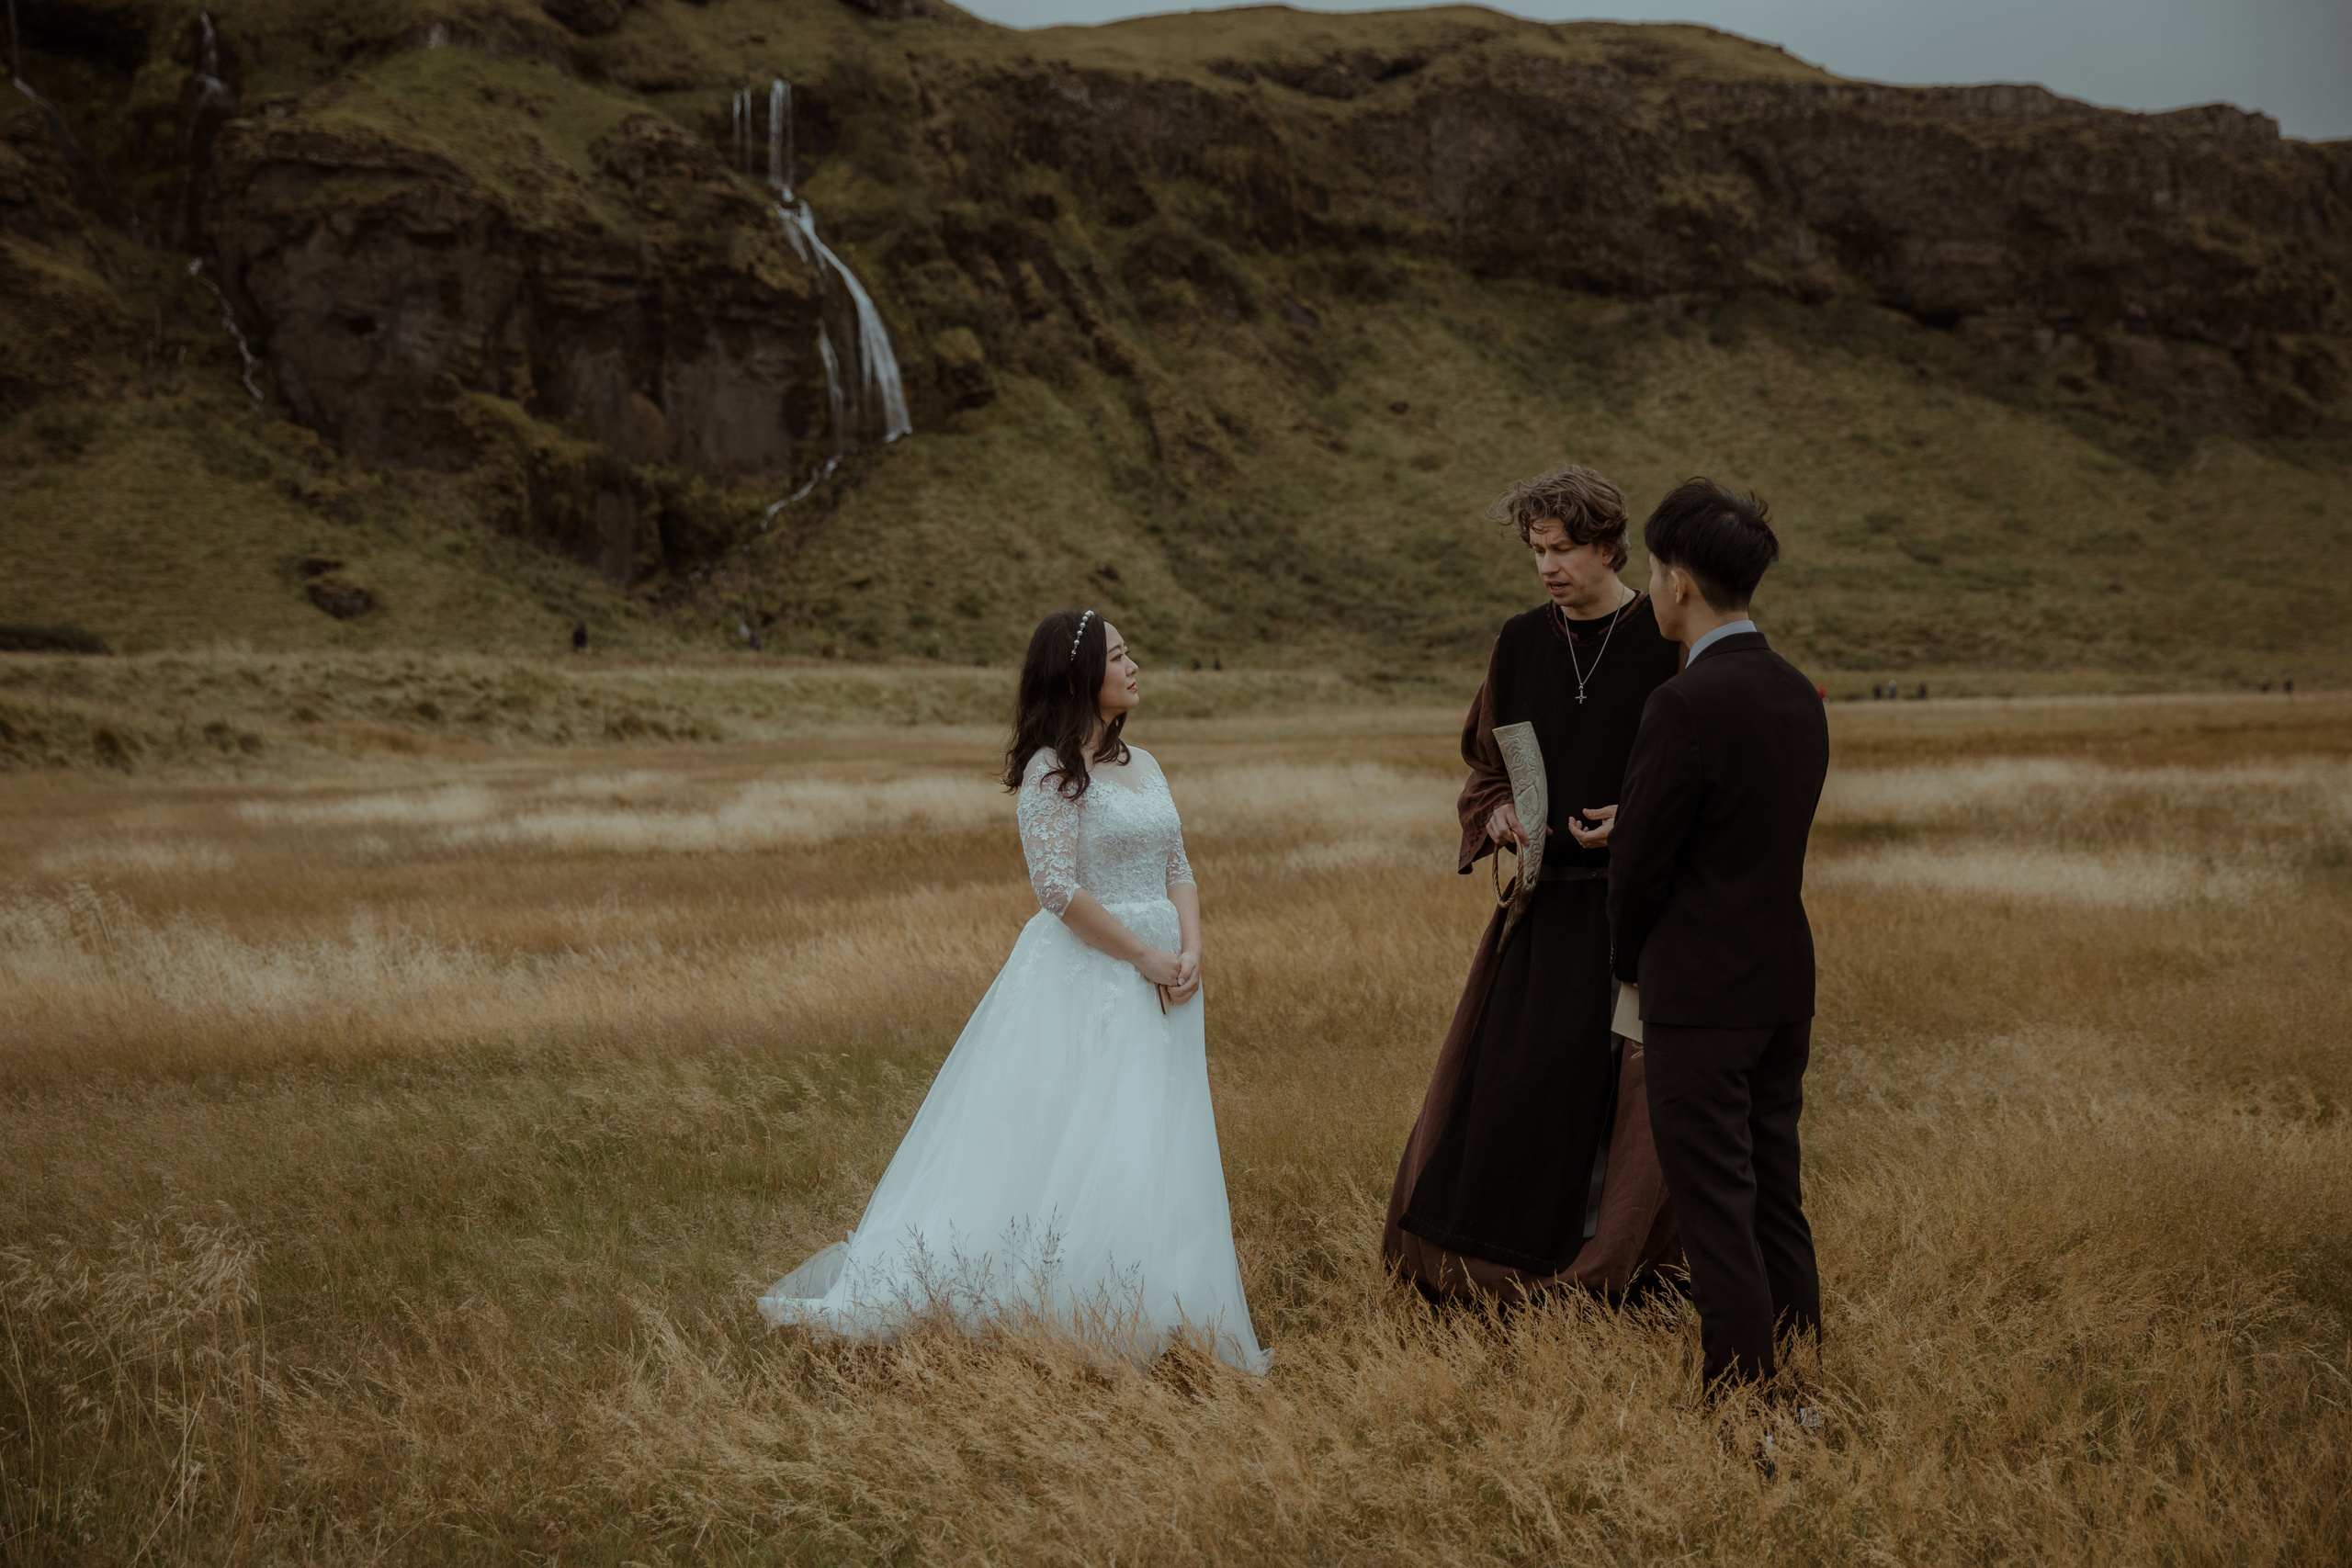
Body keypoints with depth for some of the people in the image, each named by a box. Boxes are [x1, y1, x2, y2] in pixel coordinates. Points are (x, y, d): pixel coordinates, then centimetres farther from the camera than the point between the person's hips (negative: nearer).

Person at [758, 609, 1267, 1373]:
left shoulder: (1145, 767, 15)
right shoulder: (1052, 770, -8)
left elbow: (1179, 871, 13)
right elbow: (1059, 887, -16)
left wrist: (1191, 952, -5)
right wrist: (1145, 956, -14)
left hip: (1157, 985, 7)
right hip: (1081, 975, -7)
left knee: (1156, 1153, 7)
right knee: (1065, 1143, -8)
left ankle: (1143, 1318, 13)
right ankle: (1050, 1310, -3)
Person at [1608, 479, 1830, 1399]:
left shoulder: (1686, 704, -19)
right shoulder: (1798, 694, 8)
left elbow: (1638, 858, -13)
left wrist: (1632, 966, 5)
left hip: (1700, 996, -8)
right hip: (1784, 985, 9)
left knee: (1717, 1215, -2)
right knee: (1777, 1202, 15)